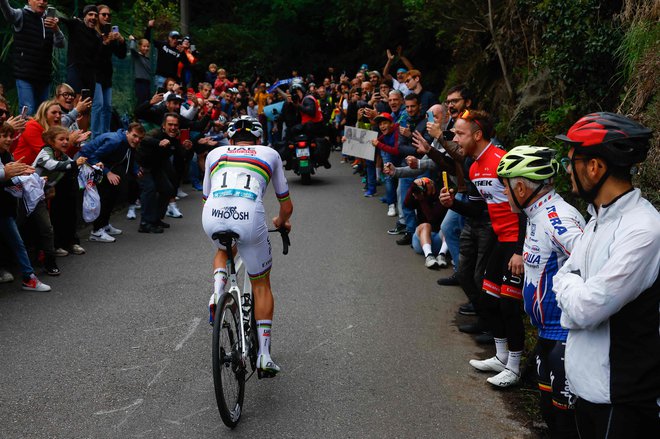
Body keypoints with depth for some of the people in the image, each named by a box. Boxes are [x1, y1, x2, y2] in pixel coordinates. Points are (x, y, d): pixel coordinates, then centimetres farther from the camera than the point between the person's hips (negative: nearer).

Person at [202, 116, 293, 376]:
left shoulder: (215, 154, 29)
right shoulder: (270, 154, 26)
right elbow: (286, 206, 30)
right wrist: (281, 222, 52)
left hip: (212, 217, 2)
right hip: (249, 218, -2)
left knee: (223, 250, 39)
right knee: (261, 285, 20)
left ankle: (217, 290, 11)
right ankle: (264, 354, 17)